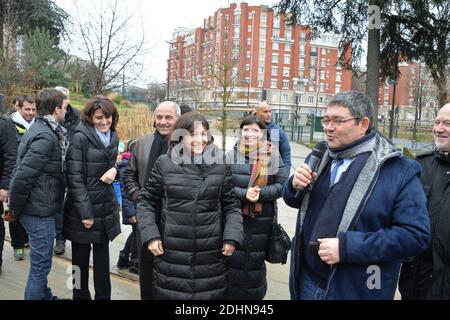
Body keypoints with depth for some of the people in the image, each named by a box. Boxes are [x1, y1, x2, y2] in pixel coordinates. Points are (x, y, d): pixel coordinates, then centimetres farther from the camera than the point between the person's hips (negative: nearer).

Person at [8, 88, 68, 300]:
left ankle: (45, 296, 39)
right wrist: (15, 209, -13)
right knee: (41, 264, 4)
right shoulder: (46, 136, -21)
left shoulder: (42, 129, 10)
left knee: (41, 261, 23)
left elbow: (22, 173, 14)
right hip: (39, 210, -10)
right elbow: (22, 176, -25)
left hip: (37, 207, 10)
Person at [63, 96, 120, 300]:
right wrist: (85, 212, -18)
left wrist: (114, 170, -5)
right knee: (81, 259, 9)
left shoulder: (113, 137, 8)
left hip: (106, 207, 6)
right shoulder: (80, 138, -12)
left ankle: (103, 296, 28)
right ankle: (81, 296, 26)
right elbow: (74, 177, -15)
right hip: (82, 209, -5)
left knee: (102, 258, 14)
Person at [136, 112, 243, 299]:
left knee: (210, 293, 12)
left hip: (211, 256, 1)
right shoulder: (164, 163, -3)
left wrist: (232, 236, -6)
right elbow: (146, 201, 5)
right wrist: (150, 235, -5)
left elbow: (231, 205, 6)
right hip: (171, 255, -1)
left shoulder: (221, 165, 1)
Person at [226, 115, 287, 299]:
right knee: (234, 260, 7)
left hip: (262, 220, 0)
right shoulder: (231, 155, -1)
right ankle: (232, 293, 27)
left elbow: (282, 185, -2)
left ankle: (255, 294, 32)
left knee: (255, 261, 11)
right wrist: (244, 194, -19)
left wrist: (261, 193, -18)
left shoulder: (273, 155, -3)